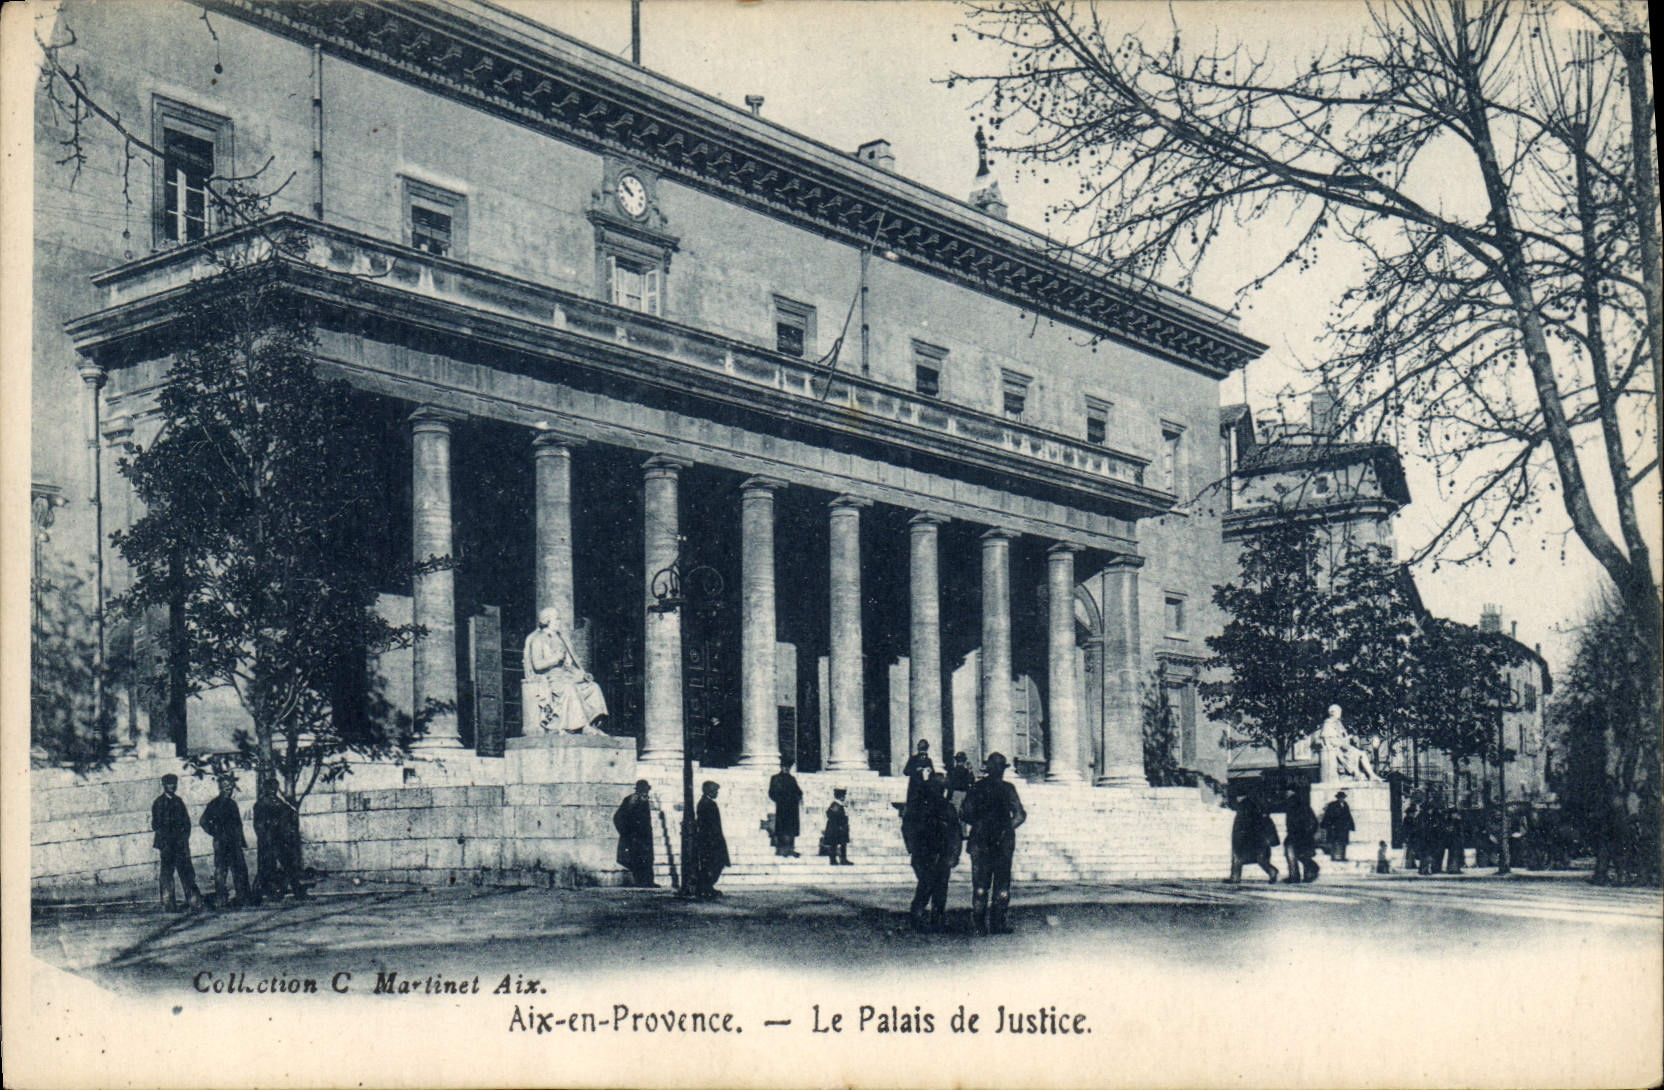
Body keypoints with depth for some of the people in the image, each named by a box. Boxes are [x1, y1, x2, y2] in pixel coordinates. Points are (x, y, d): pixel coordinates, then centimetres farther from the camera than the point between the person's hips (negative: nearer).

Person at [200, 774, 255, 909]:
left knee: (241, 869, 6)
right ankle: (221, 900, -1)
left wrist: (242, 840, 16)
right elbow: (204, 821, -7)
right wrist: (216, 834, -9)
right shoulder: (215, 804, -4)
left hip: (234, 843, 7)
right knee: (221, 870, -4)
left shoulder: (232, 803, 17)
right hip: (221, 843, -7)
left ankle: (244, 898, 10)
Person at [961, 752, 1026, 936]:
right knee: (1001, 885, 6)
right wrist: (1007, 827, 10)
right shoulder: (1007, 789, -3)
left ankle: (980, 925, 2)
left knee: (979, 886, 5)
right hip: (1003, 843, -2)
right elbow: (1020, 815, -4)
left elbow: (965, 814, -1)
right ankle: (997, 925, 2)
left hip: (979, 841, 2)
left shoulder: (976, 788, 2)